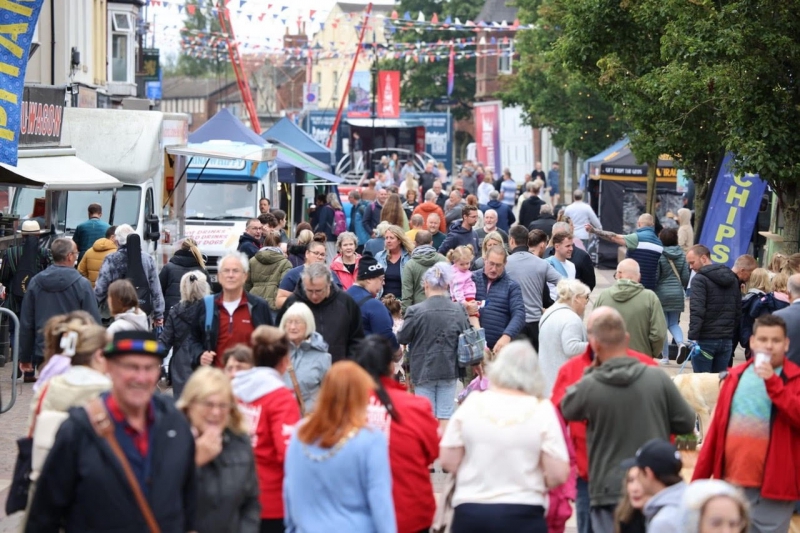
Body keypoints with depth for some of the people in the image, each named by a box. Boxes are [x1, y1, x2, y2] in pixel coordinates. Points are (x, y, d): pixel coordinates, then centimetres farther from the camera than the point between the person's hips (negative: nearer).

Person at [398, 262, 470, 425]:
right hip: (449, 369, 2)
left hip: (424, 370, -2)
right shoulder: (458, 311, -5)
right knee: (445, 417, 6)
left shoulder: (415, 311, -15)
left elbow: (402, 338, -5)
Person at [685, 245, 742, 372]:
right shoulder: (732, 279, 14)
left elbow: (697, 311, -19)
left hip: (705, 340, -7)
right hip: (726, 340, 7)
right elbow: (738, 311, 15)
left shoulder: (699, 279, -10)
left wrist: (692, 338, -20)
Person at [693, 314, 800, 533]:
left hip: (774, 488, -4)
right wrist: (699, 478, 9)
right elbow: (717, 428, 11)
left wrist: (773, 383, -22)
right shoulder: (735, 376, 11)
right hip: (732, 484, 4)